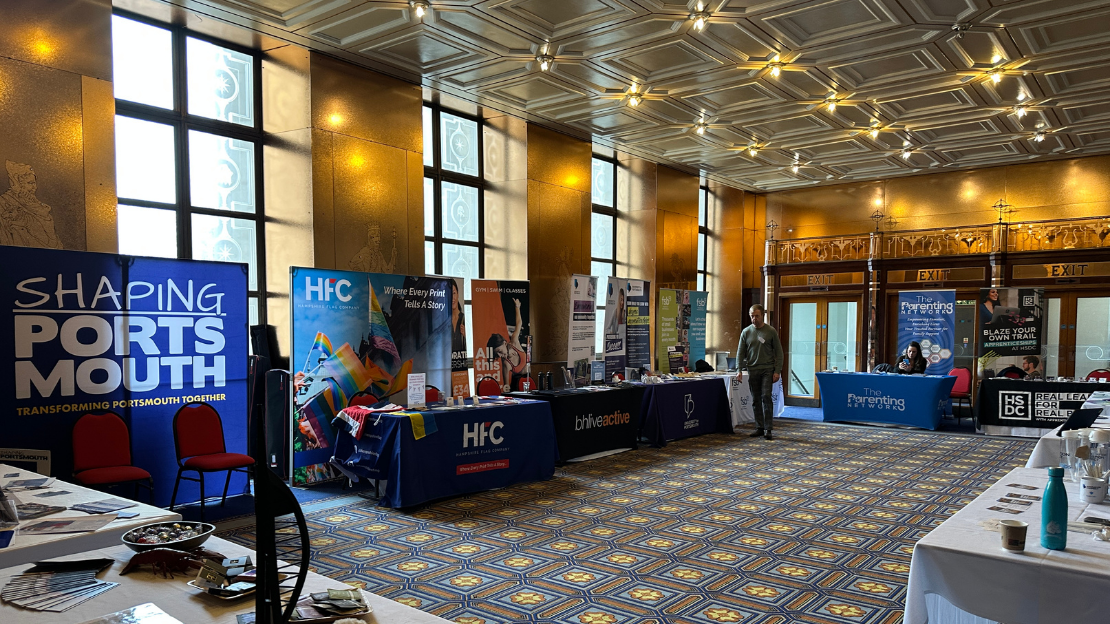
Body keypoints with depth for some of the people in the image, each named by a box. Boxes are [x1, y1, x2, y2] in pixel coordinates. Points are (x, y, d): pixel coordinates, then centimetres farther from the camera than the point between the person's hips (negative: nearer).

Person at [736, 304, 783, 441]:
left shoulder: (771, 331, 1)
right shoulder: (746, 332, 7)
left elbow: (778, 352, 2)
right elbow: (740, 352, 9)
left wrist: (777, 371, -5)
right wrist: (739, 369, -2)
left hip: (767, 370, -3)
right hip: (752, 370, 3)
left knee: (766, 397, -10)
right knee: (756, 400, 5)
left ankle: (768, 429, -6)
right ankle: (759, 428, 12)